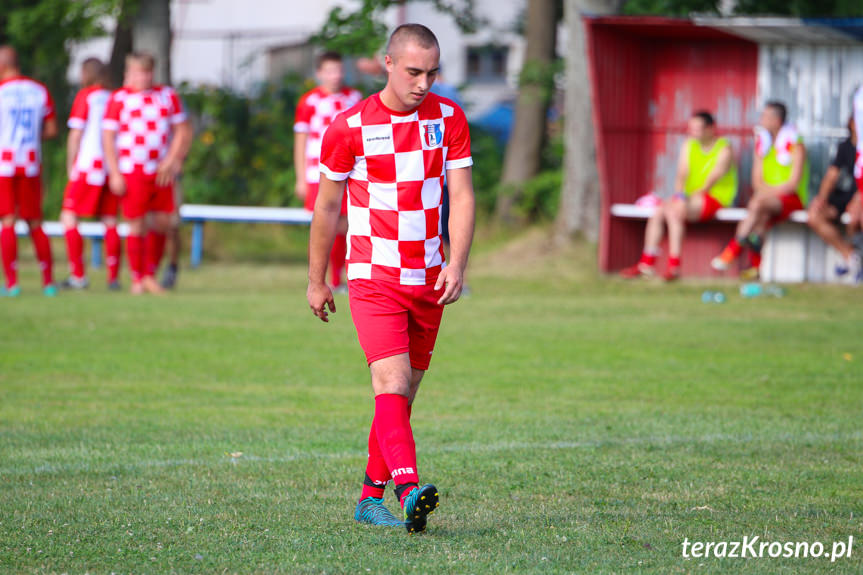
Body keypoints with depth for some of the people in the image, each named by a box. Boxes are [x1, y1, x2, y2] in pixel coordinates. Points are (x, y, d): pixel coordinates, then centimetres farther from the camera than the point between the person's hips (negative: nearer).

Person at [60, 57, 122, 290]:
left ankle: (77, 275, -8)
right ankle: (113, 277, 3)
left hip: (88, 164, -5)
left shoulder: (85, 96, -2)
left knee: (69, 218, -1)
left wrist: (70, 166, 2)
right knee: (110, 221, 7)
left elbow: (75, 134, -5)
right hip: (112, 166, 5)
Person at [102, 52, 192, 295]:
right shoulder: (119, 99, -1)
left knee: (162, 223, 3)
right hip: (132, 173, -4)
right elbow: (108, 137, -2)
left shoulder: (167, 96, 11)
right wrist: (114, 173, -8)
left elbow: (182, 130, 12)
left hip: (162, 172, 4)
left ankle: (150, 275, 17)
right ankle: (137, 279, 7)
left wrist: (171, 161, -2)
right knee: (137, 226, -3)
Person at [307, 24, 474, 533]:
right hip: (374, 277, -4)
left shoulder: (449, 118, 3)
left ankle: (372, 496, 22)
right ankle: (409, 489, -36)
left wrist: (457, 264, -14)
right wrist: (317, 281, 10)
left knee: (403, 395, 9)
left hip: (429, 281, 4)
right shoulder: (350, 127, -6)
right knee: (391, 386, -20)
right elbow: (326, 207, 5)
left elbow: (462, 195, 0)